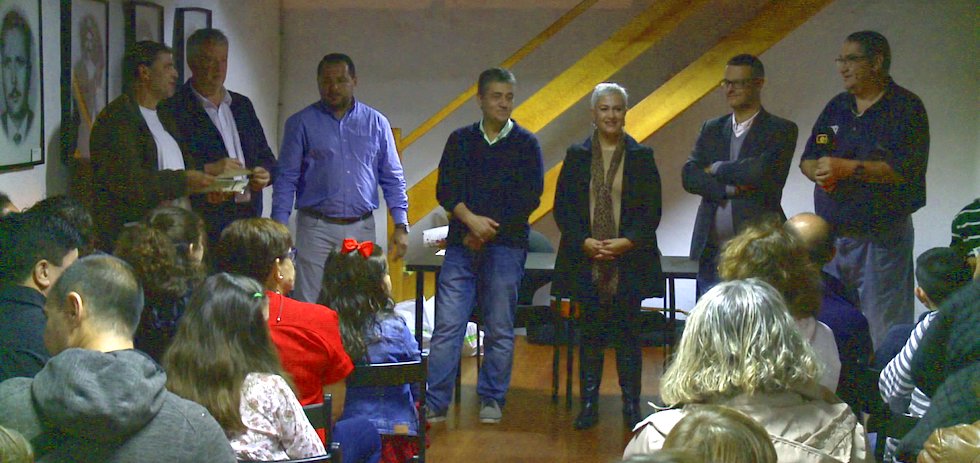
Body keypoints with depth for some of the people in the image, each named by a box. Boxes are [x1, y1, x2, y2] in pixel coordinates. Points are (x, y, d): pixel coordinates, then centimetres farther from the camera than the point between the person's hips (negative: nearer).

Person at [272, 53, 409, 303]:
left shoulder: (377, 123, 10)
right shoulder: (301, 123, 4)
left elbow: (393, 179, 11)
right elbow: (286, 179, 2)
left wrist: (401, 226, 2)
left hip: (362, 228, 2)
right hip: (316, 228, -2)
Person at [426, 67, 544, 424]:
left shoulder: (526, 143, 6)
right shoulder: (461, 139, 12)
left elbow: (530, 198, -2)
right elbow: (445, 189, 4)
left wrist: (488, 230, -7)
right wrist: (471, 219, -13)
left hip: (506, 246, -1)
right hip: (462, 245, 1)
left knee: (500, 329, 3)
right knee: (447, 325, -4)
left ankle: (492, 401, 14)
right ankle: (435, 403, 0)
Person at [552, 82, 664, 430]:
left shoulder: (641, 156, 3)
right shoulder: (577, 156, 6)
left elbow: (652, 209, 0)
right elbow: (563, 207, 2)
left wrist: (627, 242, -14)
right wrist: (584, 241, -11)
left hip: (629, 260, -1)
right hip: (585, 259, 1)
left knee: (627, 333, 3)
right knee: (591, 332, 6)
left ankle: (631, 405, 12)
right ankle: (589, 404, 13)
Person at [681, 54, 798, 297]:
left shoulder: (781, 130, 1)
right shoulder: (711, 129, 15)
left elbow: (762, 172, -16)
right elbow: (689, 177, 2)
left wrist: (717, 169, -3)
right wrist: (732, 188, -11)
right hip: (711, 250, 4)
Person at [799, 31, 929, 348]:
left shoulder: (906, 107, -6)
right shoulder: (836, 107, 14)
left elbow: (908, 168, -17)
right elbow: (807, 160, 15)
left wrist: (848, 167, -20)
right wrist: (819, 172, -9)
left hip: (883, 236, -6)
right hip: (830, 235, 6)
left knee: (883, 331, -3)